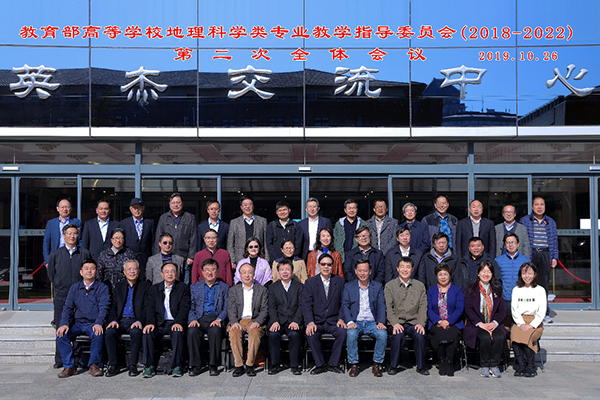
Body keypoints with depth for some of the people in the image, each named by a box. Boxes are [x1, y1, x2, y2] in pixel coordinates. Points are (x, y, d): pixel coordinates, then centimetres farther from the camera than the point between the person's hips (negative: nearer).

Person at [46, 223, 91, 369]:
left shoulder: (85, 253, 6)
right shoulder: (55, 254, 8)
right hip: (61, 297, 1)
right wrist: (59, 288, 10)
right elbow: (51, 274, 13)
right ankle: (59, 360, 9)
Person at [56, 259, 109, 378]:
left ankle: (94, 365, -17)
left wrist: (98, 323, -26)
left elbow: (103, 308, -8)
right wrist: (64, 324, -13)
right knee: (61, 334, -22)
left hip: (94, 324, -3)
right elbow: (68, 308, 6)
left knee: (98, 334, -34)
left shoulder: (102, 288, 3)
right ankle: (70, 366, -13)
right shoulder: (74, 288, 13)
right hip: (77, 323, 3)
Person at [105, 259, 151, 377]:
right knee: (110, 332, -28)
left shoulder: (146, 286, 8)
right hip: (120, 320, 3)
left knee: (136, 332, -35)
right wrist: (113, 320, -7)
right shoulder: (118, 287, 19)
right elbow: (113, 307, 13)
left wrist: (139, 321, -17)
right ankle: (113, 365, -18)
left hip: (135, 321, -3)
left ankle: (133, 365, -23)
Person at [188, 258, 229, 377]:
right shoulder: (194, 287, 20)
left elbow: (226, 308, 6)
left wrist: (219, 319, -12)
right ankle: (195, 365, -18)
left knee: (215, 331, -35)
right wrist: (193, 319, -9)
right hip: (199, 318, 1)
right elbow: (190, 307, 11)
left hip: (215, 319, -1)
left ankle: (213, 365, -21)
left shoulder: (224, 287, 16)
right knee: (192, 331, -31)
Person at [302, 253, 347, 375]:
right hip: (316, 321, -1)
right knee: (311, 334, -31)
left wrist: (341, 319, -11)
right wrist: (310, 322, -18)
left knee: (343, 331, -29)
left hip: (333, 321, 1)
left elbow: (343, 303, 6)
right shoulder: (310, 282, 5)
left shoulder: (340, 281, 9)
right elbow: (306, 305, -3)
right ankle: (320, 365, -12)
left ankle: (334, 363, -11)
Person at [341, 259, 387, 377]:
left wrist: (381, 322, -15)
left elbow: (381, 306, 3)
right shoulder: (348, 287, 10)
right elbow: (345, 306, 1)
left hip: (372, 322, 1)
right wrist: (349, 322, -17)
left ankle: (377, 364, -12)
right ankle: (353, 364, -16)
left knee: (383, 334, -29)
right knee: (351, 334, -33)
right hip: (355, 322, -1)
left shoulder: (378, 286, 12)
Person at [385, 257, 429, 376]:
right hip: (396, 322, -1)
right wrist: (395, 323, -15)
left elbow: (423, 307, 7)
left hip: (413, 322, 1)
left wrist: (421, 323, -9)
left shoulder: (420, 286, 14)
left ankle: (421, 366, -9)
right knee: (398, 335, -32)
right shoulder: (390, 285, 8)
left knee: (420, 335, -29)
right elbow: (388, 308, 0)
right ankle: (393, 366, -11)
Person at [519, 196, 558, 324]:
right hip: (530, 255, -2)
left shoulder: (551, 222, 16)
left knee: (543, 284, -1)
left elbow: (554, 241, 17)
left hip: (545, 255, 2)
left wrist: (554, 257, 8)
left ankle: (544, 313, 3)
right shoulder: (524, 221, 8)